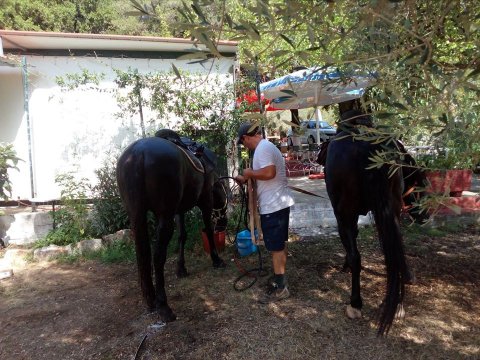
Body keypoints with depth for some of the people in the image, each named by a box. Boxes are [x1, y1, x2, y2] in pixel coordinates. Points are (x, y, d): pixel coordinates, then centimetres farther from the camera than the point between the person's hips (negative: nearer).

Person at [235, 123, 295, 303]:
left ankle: (280, 288, 8)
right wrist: (246, 179, 23)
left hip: (272, 206, -11)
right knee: (280, 245, 18)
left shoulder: (262, 148, -16)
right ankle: (279, 279, 31)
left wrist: (250, 173, -15)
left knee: (276, 247, -2)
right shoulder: (268, 146, 16)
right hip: (279, 203, 11)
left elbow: (269, 173, -30)